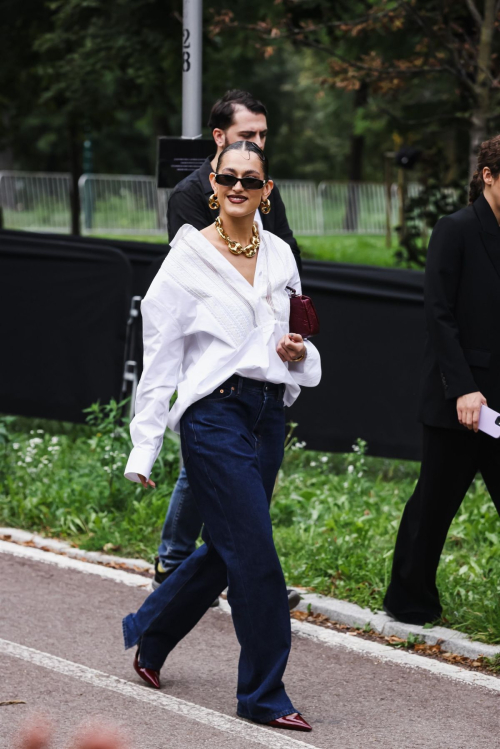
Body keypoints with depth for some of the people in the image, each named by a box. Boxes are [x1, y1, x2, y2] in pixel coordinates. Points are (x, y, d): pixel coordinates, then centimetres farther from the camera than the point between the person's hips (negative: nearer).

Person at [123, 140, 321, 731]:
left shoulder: (279, 255, 11)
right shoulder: (189, 257, -5)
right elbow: (161, 355, -5)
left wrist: (297, 352, -3)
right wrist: (144, 446, -8)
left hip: (269, 413, 6)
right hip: (214, 414, -6)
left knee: (225, 549, 14)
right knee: (254, 554, -10)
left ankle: (147, 637, 37)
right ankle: (264, 695, -1)